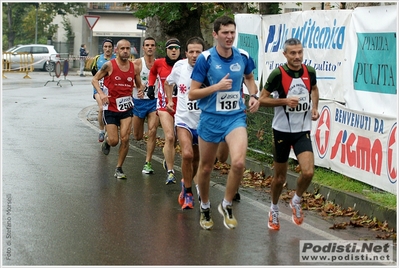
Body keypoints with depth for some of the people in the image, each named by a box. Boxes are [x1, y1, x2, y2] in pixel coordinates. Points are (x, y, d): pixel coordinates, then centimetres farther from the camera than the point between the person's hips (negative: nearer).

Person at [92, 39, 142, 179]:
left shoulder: (134, 68, 2)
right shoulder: (109, 65, -8)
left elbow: (139, 85, 15)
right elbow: (94, 79, -1)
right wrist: (101, 93, -17)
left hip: (126, 108, 2)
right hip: (110, 108, -2)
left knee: (125, 139, -9)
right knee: (114, 141, -3)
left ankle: (119, 168, 7)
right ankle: (106, 139, 36)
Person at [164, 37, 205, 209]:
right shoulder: (179, 66, -5)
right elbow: (168, 82, 18)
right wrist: (169, 100, 11)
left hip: (203, 121, 0)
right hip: (183, 119, 0)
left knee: (197, 159, 13)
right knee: (187, 154, -20)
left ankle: (186, 184, 43)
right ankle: (188, 193, -2)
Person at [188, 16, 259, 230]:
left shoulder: (243, 56, -2)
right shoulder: (205, 58, -11)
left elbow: (249, 78, 21)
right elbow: (192, 94, -10)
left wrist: (253, 96, 2)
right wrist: (217, 86, -22)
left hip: (235, 116, 1)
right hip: (211, 117, -1)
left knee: (238, 162, -20)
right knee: (205, 167, 11)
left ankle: (227, 205, 3)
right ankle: (205, 207, 37)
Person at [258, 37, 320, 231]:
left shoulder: (310, 72, -2)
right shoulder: (278, 74, -14)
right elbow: (262, 99, -9)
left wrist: (314, 108, 5)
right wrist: (284, 101, -21)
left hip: (303, 131, 2)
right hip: (282, 130, -2)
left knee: (308, 172, -15)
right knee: (280, 177, 9)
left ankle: (296, 201, 14)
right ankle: (274, 210, 34)